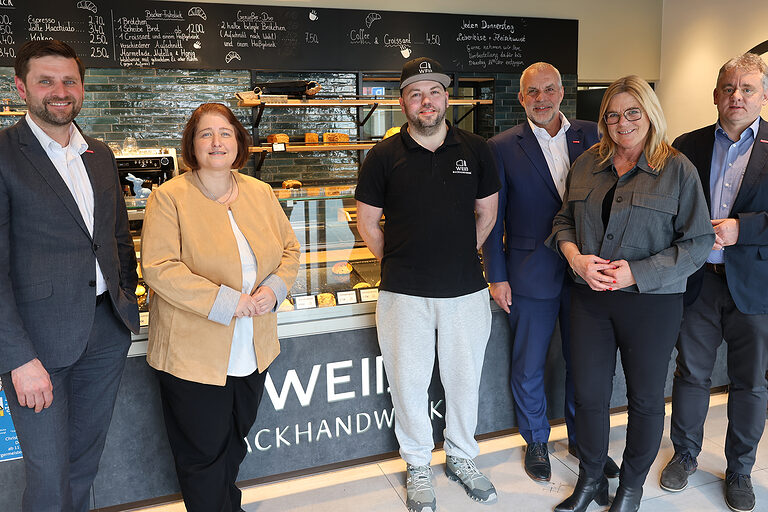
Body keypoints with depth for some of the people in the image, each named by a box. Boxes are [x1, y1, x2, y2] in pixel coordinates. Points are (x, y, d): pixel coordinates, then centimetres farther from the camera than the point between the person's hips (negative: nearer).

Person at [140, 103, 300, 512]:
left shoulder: (260, 193, 4)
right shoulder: (169, 198, -11)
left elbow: (289, 248, 9)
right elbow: (159, 267, -19)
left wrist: (274, 288, -11)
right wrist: (226, 302, -24)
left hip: (252, 351, 5)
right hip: (193, 354, -5)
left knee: (235, 438, 24)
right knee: (203, 451, 8)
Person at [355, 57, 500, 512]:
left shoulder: (475, 150, 3)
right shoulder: (385, 156, -2)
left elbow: (487, 212, 12)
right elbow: (367, 220, 5)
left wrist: (461, 255, 11)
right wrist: (398, 263, 6)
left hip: (467, 290, 2)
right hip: (404, 293, -1)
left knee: (465, 378, 14)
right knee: (409, 381, 9)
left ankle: (462, 457, 37)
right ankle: (419, 466, 31)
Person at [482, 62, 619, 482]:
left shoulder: (591, 135, 5)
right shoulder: (502, 147, -3)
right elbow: (492, 218, -1)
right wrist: (496, 276, -4)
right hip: (531, 275, -2)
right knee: (528, 368, 10)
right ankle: (536, 442, 33)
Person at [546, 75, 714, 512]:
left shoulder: (678, 169, -6)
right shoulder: (587, 164, 7)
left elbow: (698, 242, -8)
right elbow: (565, 219, 13)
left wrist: (637, 272, -17)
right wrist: (575, 256, -8)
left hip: (652, 301, -3)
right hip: (591, 297, 3)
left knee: (646, 398, 12)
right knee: (590, 394, 9)